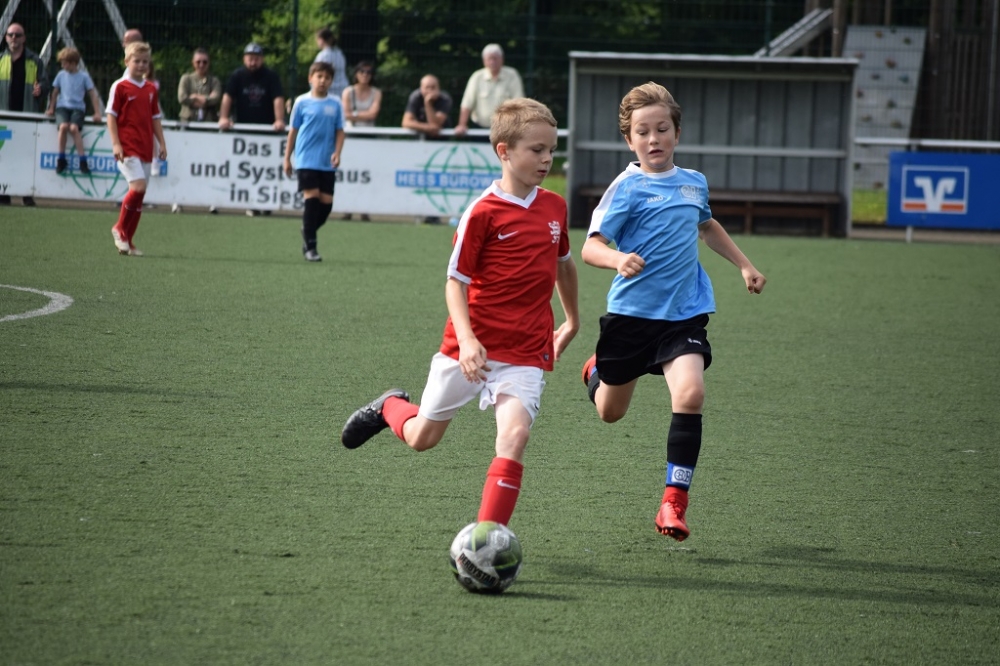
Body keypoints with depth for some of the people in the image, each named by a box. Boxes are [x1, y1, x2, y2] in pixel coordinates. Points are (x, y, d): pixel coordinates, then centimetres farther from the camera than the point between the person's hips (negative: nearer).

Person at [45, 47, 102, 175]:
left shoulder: (84, 77, 3)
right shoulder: (61, 75, 10)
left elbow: (93, 95, 5)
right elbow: (55, 92, 22)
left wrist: (97, 113, -1)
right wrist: (51, 109, 16)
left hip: (78, 108, -2)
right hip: (62, 107, 2)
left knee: (74, 127, -31)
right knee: (63, 126, -30)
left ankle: (82, 161, -25)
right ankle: (61, 159, -16)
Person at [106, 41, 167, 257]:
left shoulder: (151, 89, 12)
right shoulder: (120, 87, -4)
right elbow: (111, 116, -5)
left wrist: (162, 143, 11)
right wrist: (116, 144, -13)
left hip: (145, 149, 6)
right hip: (127, 148, -6)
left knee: (139, 193, 6)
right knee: (138, 186, -20)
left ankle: (127, 240, 13)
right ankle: (120, 229, -1)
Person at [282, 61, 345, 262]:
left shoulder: (335, 104, 6)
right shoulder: (302, 102, 2)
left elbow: (339, 131, 9)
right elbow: (293, 131, 8)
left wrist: (337, 153, -6)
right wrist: (287, 158, 8)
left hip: (327, 163, 3)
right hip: (306, 160, -3)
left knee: (326, 201, 0)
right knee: (311, 197, -12)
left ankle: (308, 234, 24)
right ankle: (309, 246, -6)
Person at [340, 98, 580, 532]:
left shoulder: (554, 207, 4)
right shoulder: (484, 212, -13)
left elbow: (563, 262, 23)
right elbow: (456, 281, -10)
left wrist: (572, 320, 32)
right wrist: (466, 340, -23)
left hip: (526, 353, 3)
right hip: (473, 347, -3)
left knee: (515, 435, -20)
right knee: (421, 438, 12)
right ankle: (389, 408, 48)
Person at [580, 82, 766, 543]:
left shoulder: (694, 184, 7)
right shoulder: (627, 188, -10)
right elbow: (590, 247, -18)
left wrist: (744, 265, 30)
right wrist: (617, 259, -39)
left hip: (684, 314, 2)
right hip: (630, 313, -2)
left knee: (689, 392, -23)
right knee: (610, 413, 14)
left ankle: (674, 502, -17)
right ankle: (597, 372, 53)